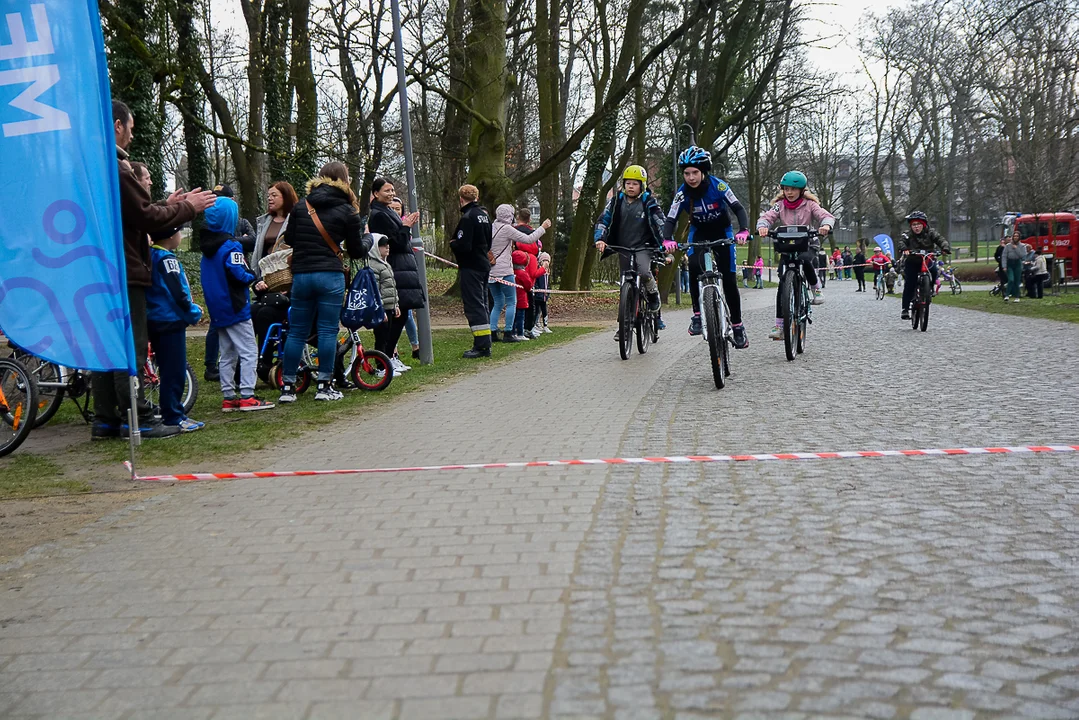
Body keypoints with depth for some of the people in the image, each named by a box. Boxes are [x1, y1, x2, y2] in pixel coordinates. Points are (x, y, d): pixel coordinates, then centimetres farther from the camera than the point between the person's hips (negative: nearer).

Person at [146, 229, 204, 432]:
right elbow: (177, 292, -21)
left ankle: (174, 413, 21)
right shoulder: (167, 259, -15)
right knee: (174, 371, -5)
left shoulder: (151, 256, 14)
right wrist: (194, 312, -5)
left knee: (169, 371, 15)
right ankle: (173, 418, -3)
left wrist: (190, 308, 17)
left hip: (155, 321, 9)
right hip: (170, 321, -9)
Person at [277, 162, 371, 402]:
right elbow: (357, 251, 5)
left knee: (296, 332, 8)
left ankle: (287, 387, 9)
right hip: (330, 276, -3)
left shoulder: (300, 206, 9)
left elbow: (288, 241, 10)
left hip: (301, 275, 3)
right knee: (328, 330, 2)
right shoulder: (348, 211, 0)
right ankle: (325, 386, 3)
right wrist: (368, 237, 25)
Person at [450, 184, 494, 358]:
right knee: (482, 305, 14)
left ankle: (482, 345, -9)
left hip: (471, 268, -9)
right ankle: (485, 343, 18)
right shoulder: (485, 215, 11)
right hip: (484, 266, 9)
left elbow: (463, 246, -22)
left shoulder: (468, 217, -16)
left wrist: (452, 243, -4)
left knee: (473, 305, -6)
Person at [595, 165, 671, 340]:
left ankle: (653, 293, 1)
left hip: (643, 247, -3)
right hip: (623, 248, 3)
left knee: (644, 272, -32)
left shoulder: (648, 201, -6)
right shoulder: (617, 200, 1)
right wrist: (600, 239, -22)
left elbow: (660, 222, -14)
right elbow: (603, 220, -5)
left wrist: (666, 240, -30)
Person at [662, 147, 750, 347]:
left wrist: (743, 231, -45)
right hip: (699, 233, 1)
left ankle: (737, 325, 6)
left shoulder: (718, 186, -24)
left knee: (729, 280, -6)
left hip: (722, 232, -1)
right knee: (694, 267, -28)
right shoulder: (682, 193, -20)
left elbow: (738, 209, -26)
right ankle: (698, 315, -17)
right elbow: (671, 219, -22)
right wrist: (666, 240, -43)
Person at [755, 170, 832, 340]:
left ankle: (817, 288, -9)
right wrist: (762, 226, -39)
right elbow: (766, 217, -14)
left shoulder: (809, 205, -5)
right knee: (783, 282, -13)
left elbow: (826, 216, -16)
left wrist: (826, 225, -41)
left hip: (808, 245, -2)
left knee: (804, 260, -39)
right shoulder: (780, 205, 0)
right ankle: (779, 325, -11)